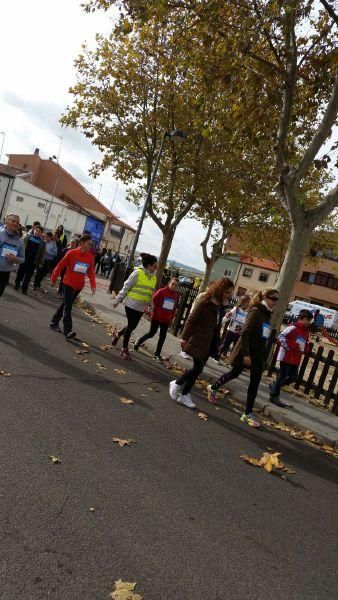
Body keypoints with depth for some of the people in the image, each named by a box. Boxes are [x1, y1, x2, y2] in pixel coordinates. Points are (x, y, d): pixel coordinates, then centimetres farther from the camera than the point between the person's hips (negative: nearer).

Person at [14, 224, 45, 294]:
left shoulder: (42, 242, 0)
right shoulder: (28, 237, 2)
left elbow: (42, 253, 0)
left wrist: (41, 263, -5)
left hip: (33, 262, -1)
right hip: (24, 259, 1)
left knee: (28, 275, 6)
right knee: (20, 272, 9)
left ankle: (24, 288, 15)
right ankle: (17, 284, 27)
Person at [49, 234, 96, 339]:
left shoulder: (90, 257, -1)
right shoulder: (71, 253, -14)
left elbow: (91, 272, 0)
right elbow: (60, 266, -6)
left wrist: (93, 285, -14)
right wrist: (53, 279, 0)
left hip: (79, 286, 5)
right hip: (68, 284, -5)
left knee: (65, 304, 17)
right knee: (68, 306, -10)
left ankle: (54, 323, 33)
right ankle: (67, 331, -13)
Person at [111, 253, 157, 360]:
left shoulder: (153, 277, 7)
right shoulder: (137, 273, -12)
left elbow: (151, 294, 14)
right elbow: (126, 287, -9)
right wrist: (117, 301, -6)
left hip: (141, 307, 6)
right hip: (131, 304, -6)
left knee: (132, 327, 12)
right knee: (131, 326, -1)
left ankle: (117, 335, 39)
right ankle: (124, 349, 14)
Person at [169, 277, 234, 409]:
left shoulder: (221, 305, 7)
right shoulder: (205, 300, -14)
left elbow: (217, 325, 10)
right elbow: (191, 318, -14)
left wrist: (216, 342, 9)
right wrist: (185, 337, -16)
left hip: (209, 342, 7)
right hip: (197, 339, -7)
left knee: (198, 368, 8)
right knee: (198, 367, -9)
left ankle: (184, 395, 19)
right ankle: (176, 384, 13)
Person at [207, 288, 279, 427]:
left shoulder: (267, 314, 9)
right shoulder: (255, 311, -15)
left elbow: (264, 336, 13)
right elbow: (245, 333, -20)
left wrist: (263, 356, 13)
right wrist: (246, 354, -24)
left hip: (258, 354, 7)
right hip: (246, 352, -7)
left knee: (255, 382, 4)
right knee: (235, 373, 10)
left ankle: (248, 414, 15)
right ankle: (213, 388, 36)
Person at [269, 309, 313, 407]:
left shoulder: (306, 332, 14)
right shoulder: (292, 328, -14)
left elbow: (306, 344, 25)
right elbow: (280, 338, -19)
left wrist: (305, 350, 2)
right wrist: (292, 346, -24)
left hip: (296, 359, 8)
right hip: (286, 357, -8)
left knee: (293, 377, 11)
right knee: (282, 376, -1)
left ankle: (274, 386, 30)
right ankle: (274, 396, 12)